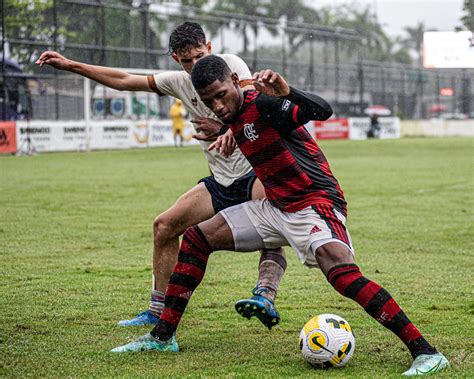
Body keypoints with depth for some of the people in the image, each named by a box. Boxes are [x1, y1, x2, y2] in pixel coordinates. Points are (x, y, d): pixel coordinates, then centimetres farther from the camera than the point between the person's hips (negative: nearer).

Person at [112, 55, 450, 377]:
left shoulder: (263, 103, -18)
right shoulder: (233, 119, 8)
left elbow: (323, 111, -35)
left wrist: (286, 92, -50)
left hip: (316, 203, -9)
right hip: (276, 208, 9)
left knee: (341, 272, -34)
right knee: (196, 238, 9)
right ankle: (163, 336, 18)